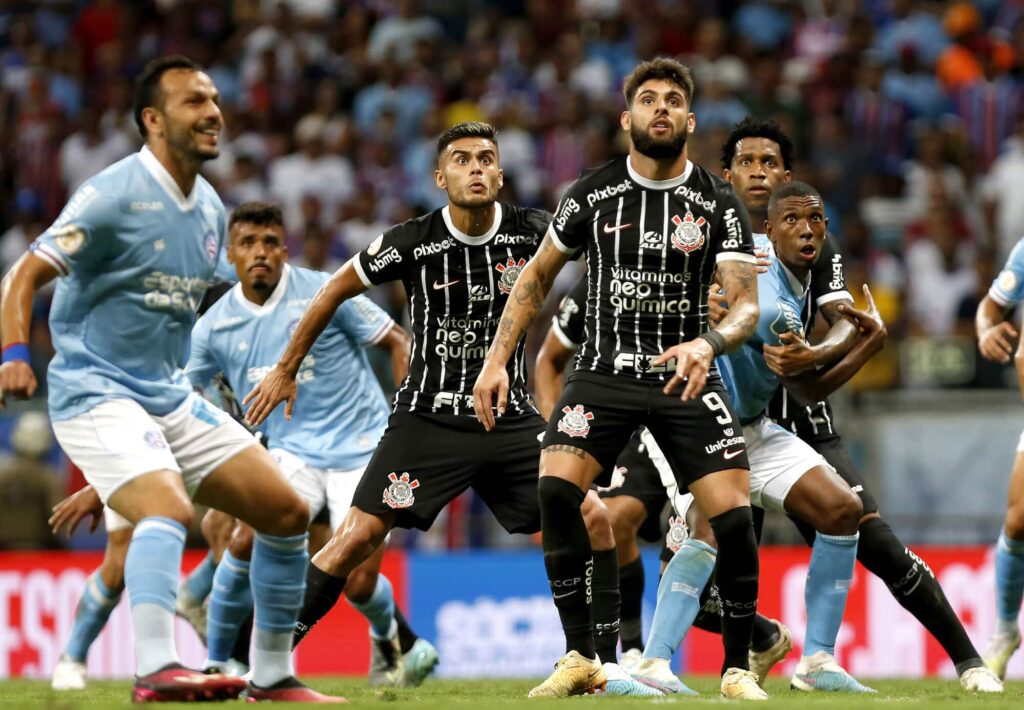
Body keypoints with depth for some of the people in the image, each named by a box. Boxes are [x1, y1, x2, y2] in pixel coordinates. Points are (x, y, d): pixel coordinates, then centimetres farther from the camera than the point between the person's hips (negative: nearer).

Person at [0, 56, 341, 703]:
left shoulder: (210, 210, 11)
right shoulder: (116, 194, -14)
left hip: (172, 399, 8)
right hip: (95, 394, -8)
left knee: (287, 511, 4)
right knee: (169, 509, -32)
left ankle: (272, 675, 13)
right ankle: (155, 670, -41)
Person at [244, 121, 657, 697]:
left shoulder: (530, 231, -5)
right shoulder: (414, 242, -9)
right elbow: (335, 292, 5)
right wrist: (286, 370, 12)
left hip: (513, 422, 3)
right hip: (429, 418, -3)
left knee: (593, 519, -8)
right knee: (358, 536, -13)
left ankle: (604, 665, 4)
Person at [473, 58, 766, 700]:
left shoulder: (719, 204, -4)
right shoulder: (593, 195, -1)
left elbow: (747, 304, -11)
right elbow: (538, 275, 13)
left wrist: (707, 345, -33)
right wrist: (497, 360, 6)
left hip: (685, 374, 0)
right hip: (605, 369, 0)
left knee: (735, 516, -15)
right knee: (555, 490, -23)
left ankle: (738, 668, 4)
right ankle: (581, 660, -13)